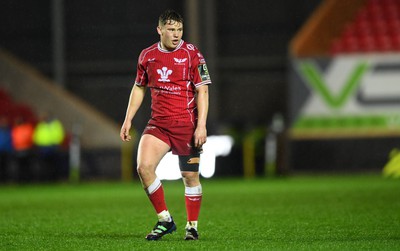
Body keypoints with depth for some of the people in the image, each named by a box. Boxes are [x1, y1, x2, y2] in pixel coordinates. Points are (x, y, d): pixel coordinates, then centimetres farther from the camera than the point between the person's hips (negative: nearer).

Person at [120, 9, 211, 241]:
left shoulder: (192, 54, -6)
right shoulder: (147, 55, 6)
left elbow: (202, 91, -8)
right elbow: (139, 88, 18)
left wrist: (201, 125, -16)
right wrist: (128, 120, 13)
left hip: (186, 124, -3)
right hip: (158, 124, 3)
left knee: (190, 176, 1)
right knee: (144, 167, -14)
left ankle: (192, 226, 18)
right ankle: (165, 220, 0)